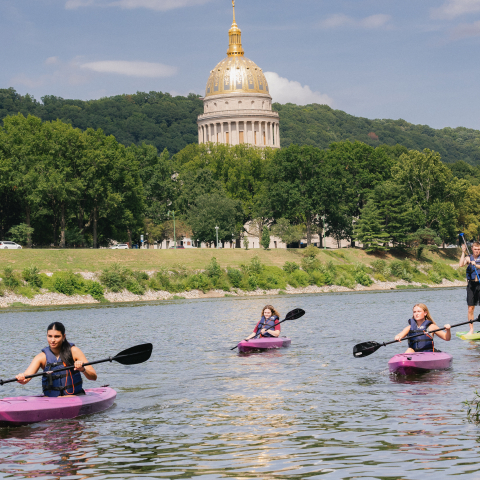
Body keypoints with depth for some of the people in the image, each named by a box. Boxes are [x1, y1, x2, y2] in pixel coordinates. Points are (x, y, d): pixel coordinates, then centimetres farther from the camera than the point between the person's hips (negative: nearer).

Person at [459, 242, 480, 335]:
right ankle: (471, 329, 6)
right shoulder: (468, 258, 7)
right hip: (471, 284, 1)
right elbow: (461, 264, -11)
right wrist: (463, 252, -10)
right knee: (470, 308, 0)